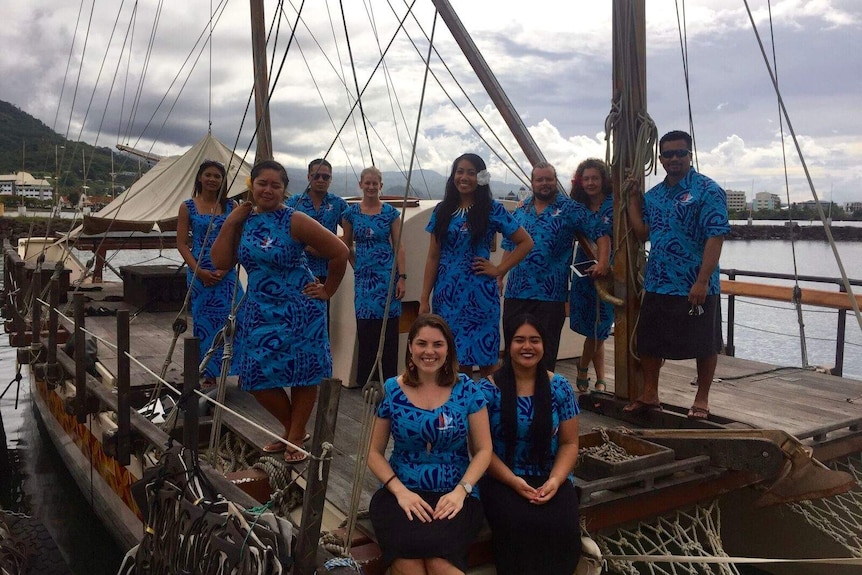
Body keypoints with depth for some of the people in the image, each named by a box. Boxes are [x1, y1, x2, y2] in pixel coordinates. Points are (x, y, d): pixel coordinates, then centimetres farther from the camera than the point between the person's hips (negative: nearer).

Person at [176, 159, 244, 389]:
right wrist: (199, 270, -10)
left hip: (226, 273, 0)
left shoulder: (231, 206, 5)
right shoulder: (187, 207, 3)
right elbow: (181, 243, 1)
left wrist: (225, 269, -11)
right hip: (198, 273, 0)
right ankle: (208, 375, 16)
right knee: (204, 322, 6)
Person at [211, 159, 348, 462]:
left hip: (298, 310, -5)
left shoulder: (294, 221, -14)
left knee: (302, 374, 5)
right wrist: (230, 223, -7)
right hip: (260, 310, 6)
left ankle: (296, 436, 24)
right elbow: (221, 262, 0)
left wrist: (327, 290, -6)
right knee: (257, 378, 8)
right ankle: (290, 428, 30)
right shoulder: (244, 219, 3)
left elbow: (339, 252, -14)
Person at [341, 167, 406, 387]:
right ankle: (365, 379, 14)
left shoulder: (391, 213, 2)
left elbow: (398, 246, 0)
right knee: (365, 328, 3)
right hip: (363, 276, 1)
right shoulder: (351, 213, 4)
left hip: (387, 274, -1)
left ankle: (388, 379, 8)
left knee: (388, 327, -1)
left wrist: (401, 277, -7)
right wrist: (358, 265, 7)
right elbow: (347, 245, 15)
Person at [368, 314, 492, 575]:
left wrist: (461, 490, -11)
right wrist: (399, 490, -10)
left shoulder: (466, 389, 1)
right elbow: (374, 452, 6)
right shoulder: (391, 391, 2)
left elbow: (483, 450, 4)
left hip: (454, 496, 0)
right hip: (402, 493, 1)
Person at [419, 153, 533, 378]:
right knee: (455, 361, 6)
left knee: (485, 358, 2)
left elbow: (526, 242, 1)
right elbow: (433, 257, 8)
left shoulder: (493, 209, -1)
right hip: (447, 294, 3)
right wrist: (424, 298, 4)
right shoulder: (442, 211, 7)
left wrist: (499, 270, -6)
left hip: (480, 294, -2)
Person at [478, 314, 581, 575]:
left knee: (562, 527, -26)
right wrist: (514, 481, -16)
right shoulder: (487, 390, -4)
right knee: (517, 525, -30)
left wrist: (555, 480, -12)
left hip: (551, 479, 2)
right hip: (502, 480, -2)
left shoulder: (560, 388, 3)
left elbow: (569, 443, 5)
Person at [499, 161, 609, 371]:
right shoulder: (520, 210, 12)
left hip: (551, 294, -4)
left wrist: (603, 262, -17)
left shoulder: (570, 209, -1)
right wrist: (499, 277, 10)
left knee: (545, 352, 3)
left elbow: (601, 234, -3)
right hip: (515, 292, 4)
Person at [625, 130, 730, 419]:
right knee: (648, 340, 12)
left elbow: (715, 238, -16)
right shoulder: (653, 195, 11)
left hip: (697, 287, -6)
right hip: (657, 285, 6)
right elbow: (642, 232, 8)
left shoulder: (708, 191, -9)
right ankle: (649, 395, 26)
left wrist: (703, 281, -22)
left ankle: (702, 399, 21)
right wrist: (632, 199, 3)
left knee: (703, 344, 6)